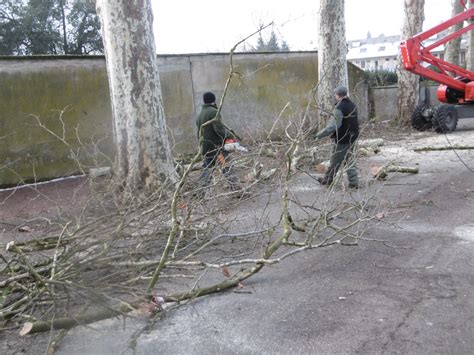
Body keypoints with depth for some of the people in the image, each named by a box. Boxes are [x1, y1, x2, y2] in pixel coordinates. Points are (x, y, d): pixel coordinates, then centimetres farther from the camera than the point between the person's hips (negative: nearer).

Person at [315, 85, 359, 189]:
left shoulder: (339, 108, -21)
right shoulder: (352, 105, 6)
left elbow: (333, 126, -27)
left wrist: (319, 135, -21)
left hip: (342, 139, -8)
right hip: (352, 137, 8)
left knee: (335, 161, 5)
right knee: (349, 159, 15)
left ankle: (328, 179, 19)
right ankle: (353, 182, 15)